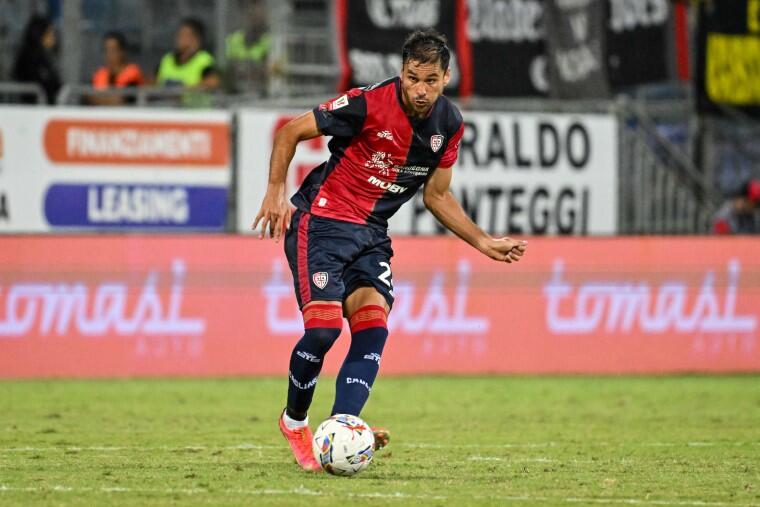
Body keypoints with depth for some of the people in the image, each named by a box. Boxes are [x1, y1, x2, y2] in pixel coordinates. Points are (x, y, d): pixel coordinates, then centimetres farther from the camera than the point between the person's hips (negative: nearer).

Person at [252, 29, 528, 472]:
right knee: (324, 327, -18)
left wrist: (484, 242, 10)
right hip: (321, 222, -6)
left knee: (373, 328, -14)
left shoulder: (449, 124, 0)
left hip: (372, 235, 6)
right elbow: (290, 132, -8)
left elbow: (437, 194, 16)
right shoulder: (369, 104, -19)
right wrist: (276, 193, -17)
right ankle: (294, 422, 6)